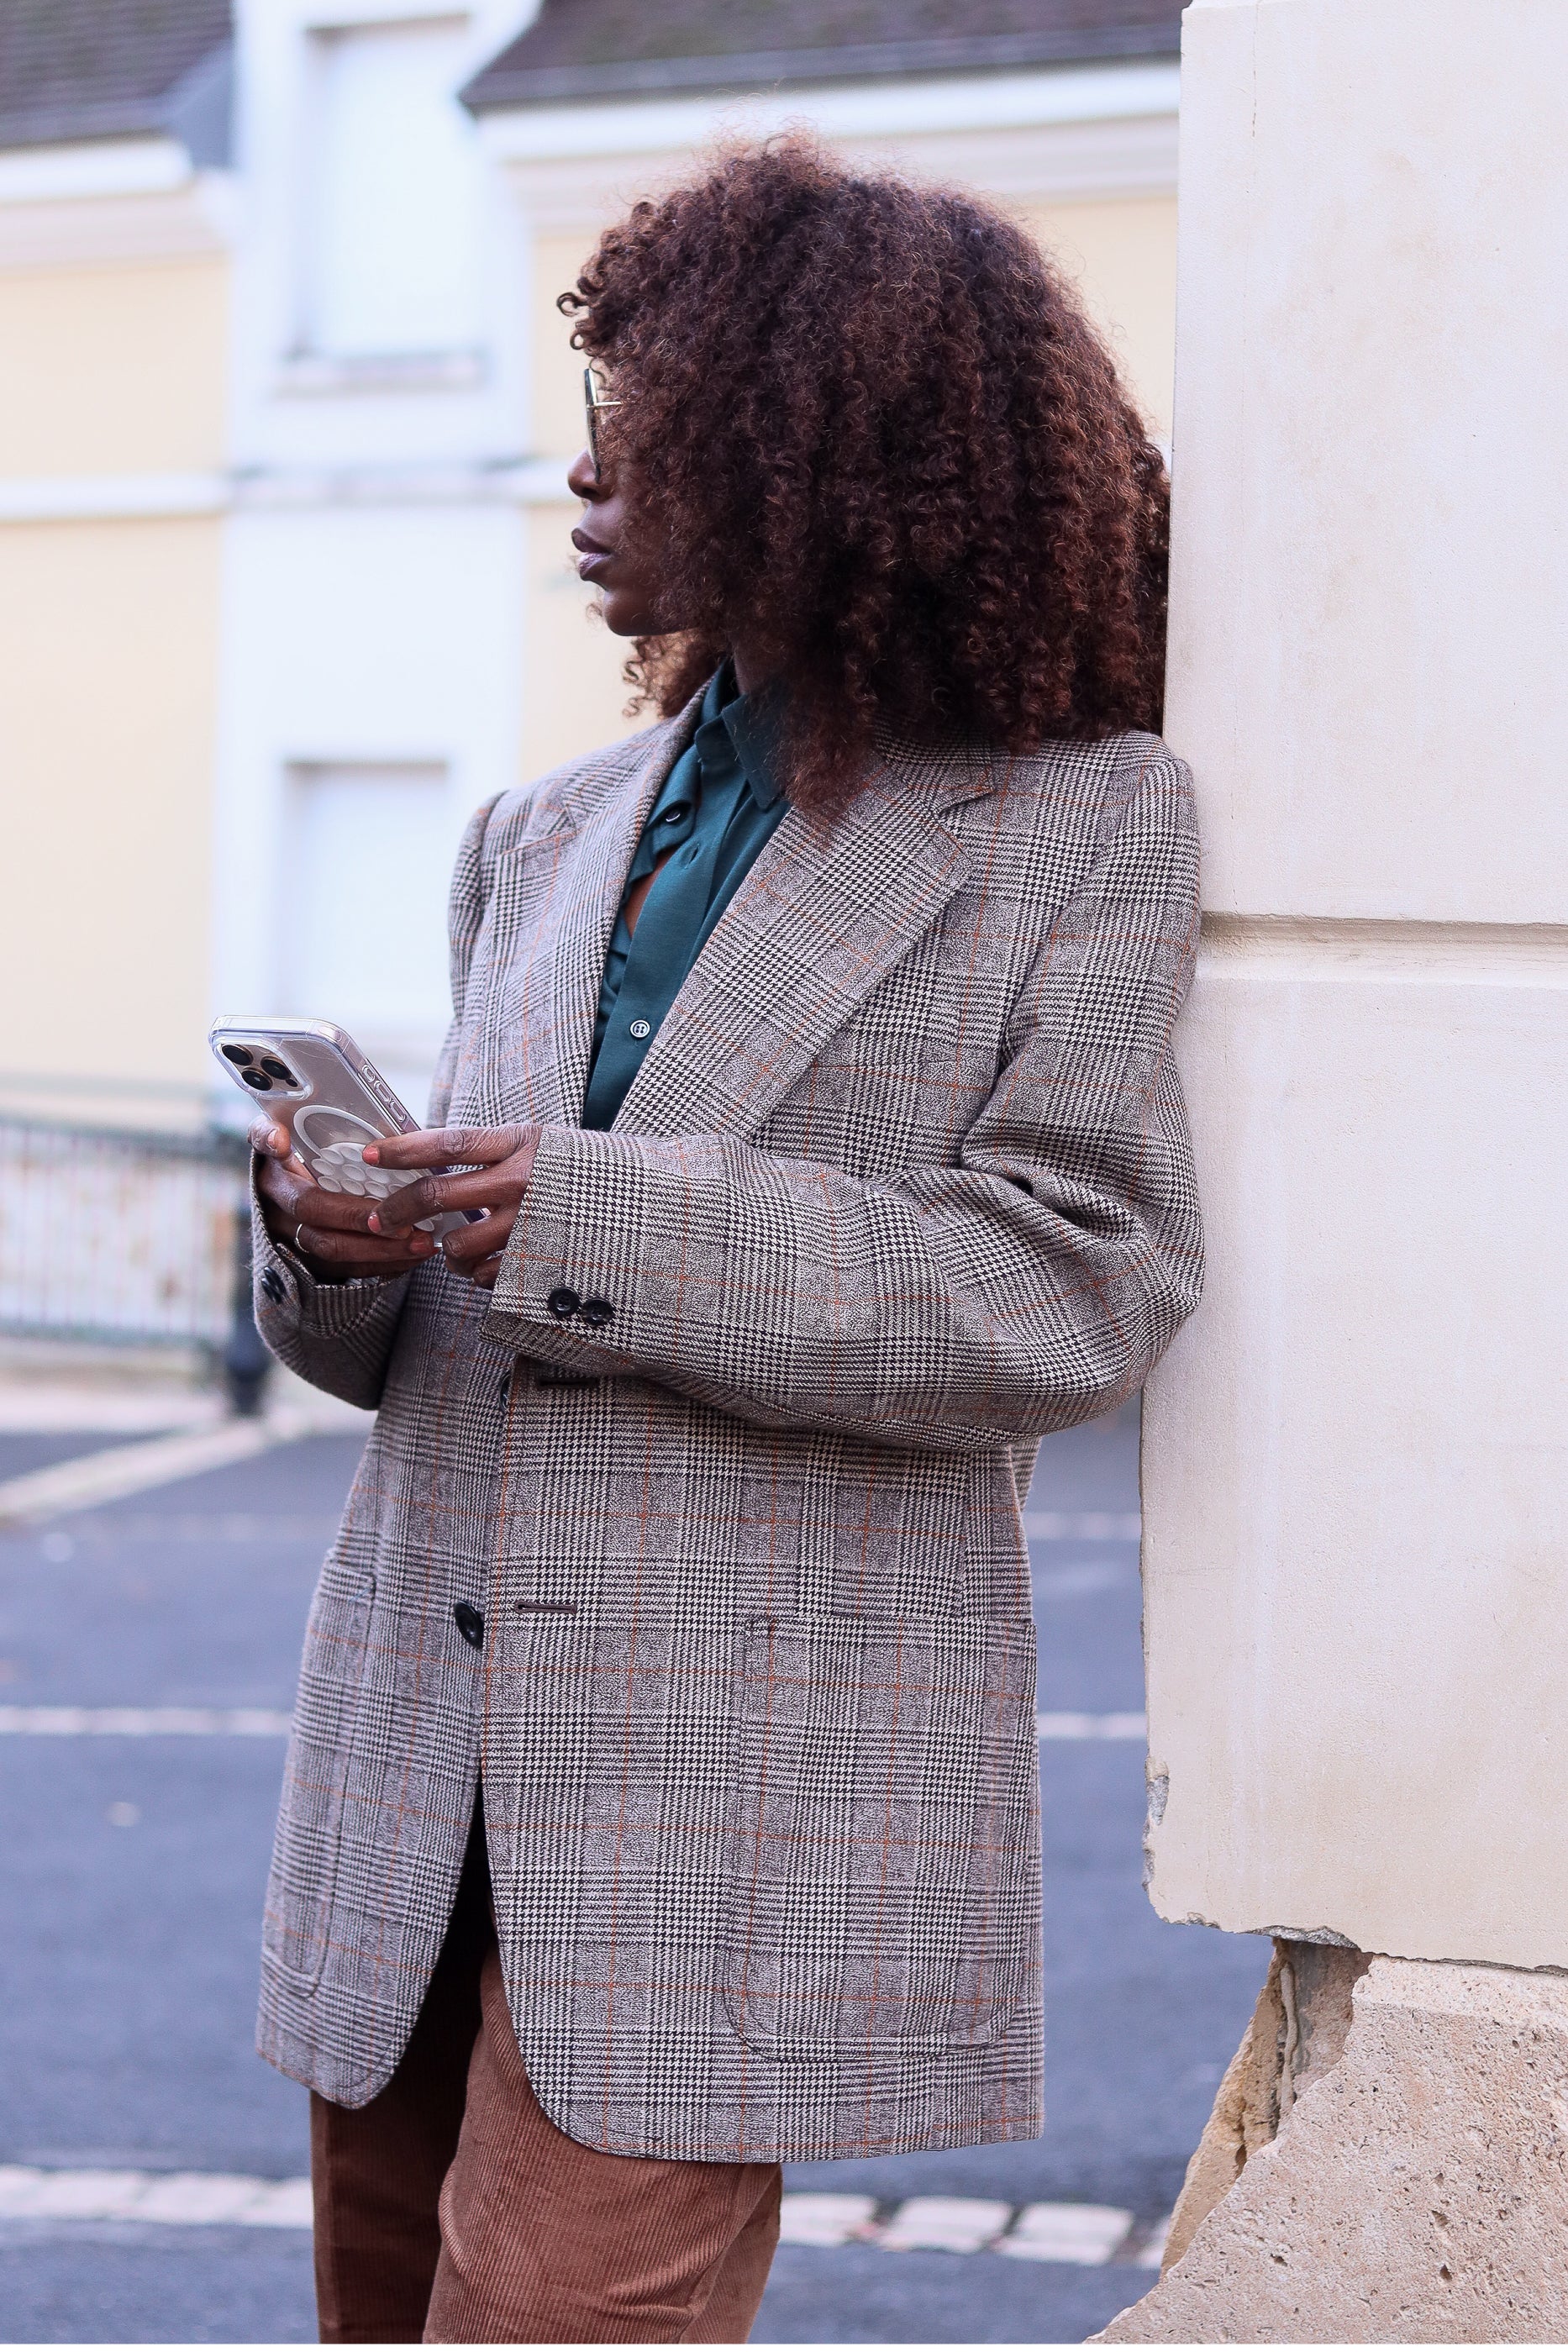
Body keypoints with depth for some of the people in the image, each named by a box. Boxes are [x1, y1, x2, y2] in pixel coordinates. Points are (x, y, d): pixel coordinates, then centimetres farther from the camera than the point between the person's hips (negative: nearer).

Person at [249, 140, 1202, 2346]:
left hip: (747, 1782, -6)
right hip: (423, 1737, 6)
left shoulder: (1084, 822, -1)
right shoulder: (549, 837, 17)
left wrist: (595, 1224, -18)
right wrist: (340, 1243, -6)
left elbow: (1071, 1288, -11)